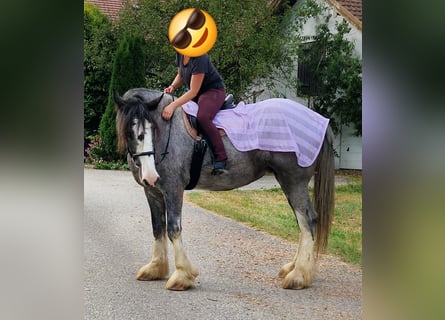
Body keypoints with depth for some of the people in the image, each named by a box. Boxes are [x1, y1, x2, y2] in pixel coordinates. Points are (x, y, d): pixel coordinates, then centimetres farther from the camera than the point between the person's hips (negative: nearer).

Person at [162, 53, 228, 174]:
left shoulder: (200, 59, -28)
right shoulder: (180, 54, -2)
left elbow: (193, 91, -29)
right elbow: (180, 75, 16)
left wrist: (173, 106, -37)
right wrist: (173, 86, -7)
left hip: (214, 91, -10)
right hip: (194, 93, 10)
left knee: (202, 117, -34)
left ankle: (220, 159, -30)